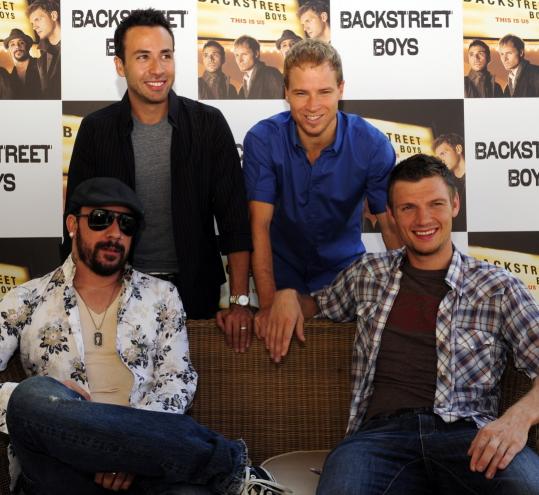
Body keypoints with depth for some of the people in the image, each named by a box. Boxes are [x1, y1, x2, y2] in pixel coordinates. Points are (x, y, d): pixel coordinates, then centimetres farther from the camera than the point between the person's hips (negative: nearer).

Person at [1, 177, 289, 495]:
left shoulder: (162, 296, 15)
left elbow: (178, 380, 4)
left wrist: (133, 443, -13)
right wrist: (34, 401, -16)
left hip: (143, 459, -3)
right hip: (63, 466, 4)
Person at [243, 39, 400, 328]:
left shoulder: (372, 145, -15)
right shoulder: (262, 140, -16)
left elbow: (393, 228, -12)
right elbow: (259, 225, -17)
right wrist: (268, 304, -24)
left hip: (345, 269, 1)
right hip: (282, 270, 0)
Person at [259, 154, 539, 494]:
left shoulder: (497, 287, 11)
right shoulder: (369, 272, 21)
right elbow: (321, 304, 38)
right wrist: (289, 296, 14)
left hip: (466, 431, -1)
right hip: (381, 431, 1)